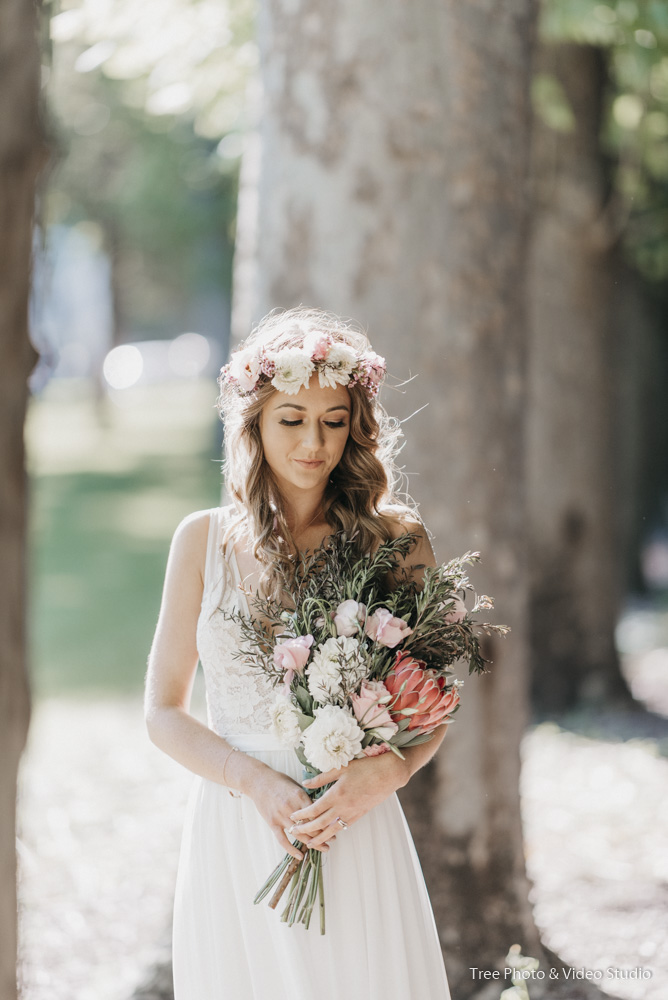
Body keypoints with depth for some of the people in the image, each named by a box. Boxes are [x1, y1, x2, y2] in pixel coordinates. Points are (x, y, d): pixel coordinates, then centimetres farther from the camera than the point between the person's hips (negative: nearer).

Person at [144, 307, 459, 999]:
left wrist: (388, 771, -14)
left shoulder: (395, 539, 0)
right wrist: (257, 784, -12)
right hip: (234, 831, 1)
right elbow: (164, 712, 5)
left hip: (357, 831, -1)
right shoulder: (204, 541, 2)